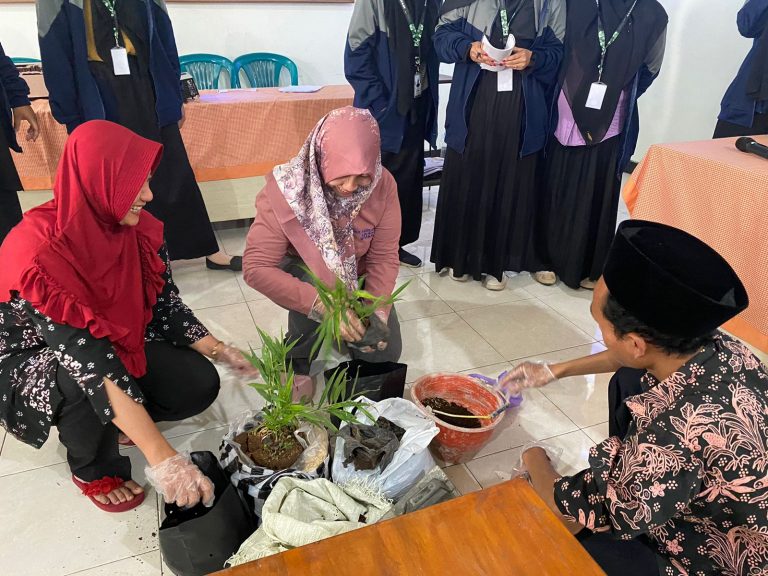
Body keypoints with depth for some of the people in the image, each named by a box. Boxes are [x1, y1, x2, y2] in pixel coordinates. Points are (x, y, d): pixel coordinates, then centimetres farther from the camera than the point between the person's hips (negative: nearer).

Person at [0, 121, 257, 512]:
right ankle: (92, 471, -3)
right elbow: (87, 359, -42)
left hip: (114, 343, 6)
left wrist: (220, 352, -20)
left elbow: (167, 306, -6)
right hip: (32, 364, -5)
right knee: (92, 385, -37)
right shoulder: (36, 254, -34)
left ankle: (115, 422, 17)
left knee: (200, 384, -12)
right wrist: (161, 458, -46)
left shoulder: (138, 230, -14)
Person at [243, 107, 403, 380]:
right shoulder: (287, 188, -33)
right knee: (312, 284, -37)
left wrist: (378, 309, -34)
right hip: (302, 269, -2)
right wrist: (325, 305, -44)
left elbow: (384, 257, -18)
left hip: (356, 275, 3)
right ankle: (297, 356, -6)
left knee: (385, 353, -5)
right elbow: (256, 267, -35)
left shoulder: (383, 184, -26)